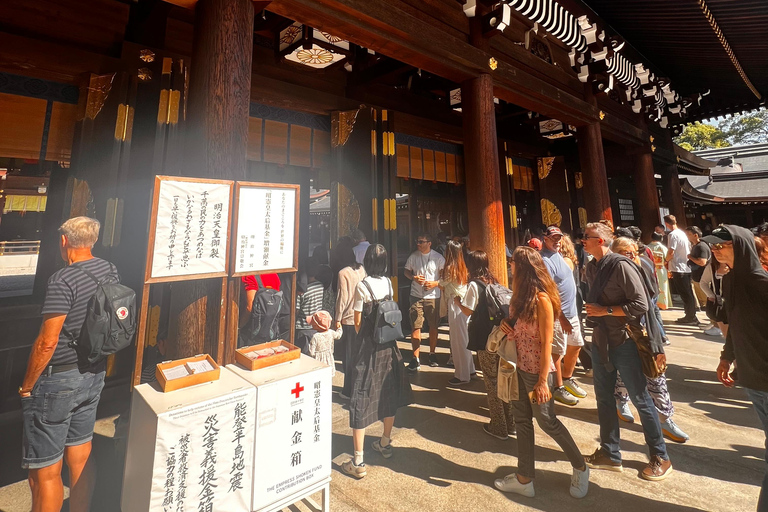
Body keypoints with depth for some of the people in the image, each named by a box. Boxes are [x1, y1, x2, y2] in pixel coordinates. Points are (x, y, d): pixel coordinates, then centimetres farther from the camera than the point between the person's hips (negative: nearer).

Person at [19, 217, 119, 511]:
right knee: (80, 458, 21)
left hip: (57, 380, -7)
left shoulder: (62, 281, -21)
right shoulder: (110, 271, 0)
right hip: (94, 376, 7)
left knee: (44, 472, 8)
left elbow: (47, 342, -19)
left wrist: (26, 386, -7)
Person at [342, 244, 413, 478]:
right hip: (388, 345, 6)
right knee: (387, 392, 19)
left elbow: (358, 322, -9)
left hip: (368, 346, -6)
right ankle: (385, 444, 38)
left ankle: (358, 462, 9)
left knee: (361, 398, 2)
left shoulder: (362, 286, -16)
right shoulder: (388, 283, -1)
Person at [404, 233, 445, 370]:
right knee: (415, 326, -2)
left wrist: (435, 283, -16)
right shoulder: (413, 256, 4)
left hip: (433, 296, 0)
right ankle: (415, 358, 6)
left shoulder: (438, 258, -2)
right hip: (416, 296, 1)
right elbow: (406, 271, 13)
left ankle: (432, 354, 30)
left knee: (433, 326, 11)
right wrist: (414, 278, -8)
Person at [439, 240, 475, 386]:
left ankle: (462, 375, 12)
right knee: (465, 337, 18)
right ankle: (469, 368, 32)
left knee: (458, 339, 1)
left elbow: (442, 284, 1)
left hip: (455, 305, -8)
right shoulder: (463, 267, 6)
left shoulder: (450, 268, -15)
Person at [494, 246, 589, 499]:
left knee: (547, 421, 9)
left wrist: (543, 380, -17)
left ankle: (580, 467, 34)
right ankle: (524, 478, 27)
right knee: (522, 420, 14)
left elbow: (546, 342, -18)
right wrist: (506, 326, -6)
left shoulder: (541, 298, -19)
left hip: (536, 370, -8)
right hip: (519, 367, 8)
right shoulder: (521, 296, 5)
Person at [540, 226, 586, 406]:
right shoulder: (545, 260, -20)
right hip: (558, 315, -10)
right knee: (557, 352, 1)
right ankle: (558, 388, 18)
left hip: (572, 310, 10)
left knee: (575, 345, 19)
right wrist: (561, 318, -24)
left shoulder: (557, 255, 11)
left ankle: (567, 379, 37)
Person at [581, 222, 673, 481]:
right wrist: (592, 312, 2)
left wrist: (605, 310, -19)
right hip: (600, 341, 7)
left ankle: (660, 456, 29)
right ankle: (609, 454, 29)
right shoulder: (595, 267, 7)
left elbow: (641, 304, -19)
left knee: (640, 399, 8)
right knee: (604, 398, 14)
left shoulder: (621, 265, -16)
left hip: (624, 342, -7)